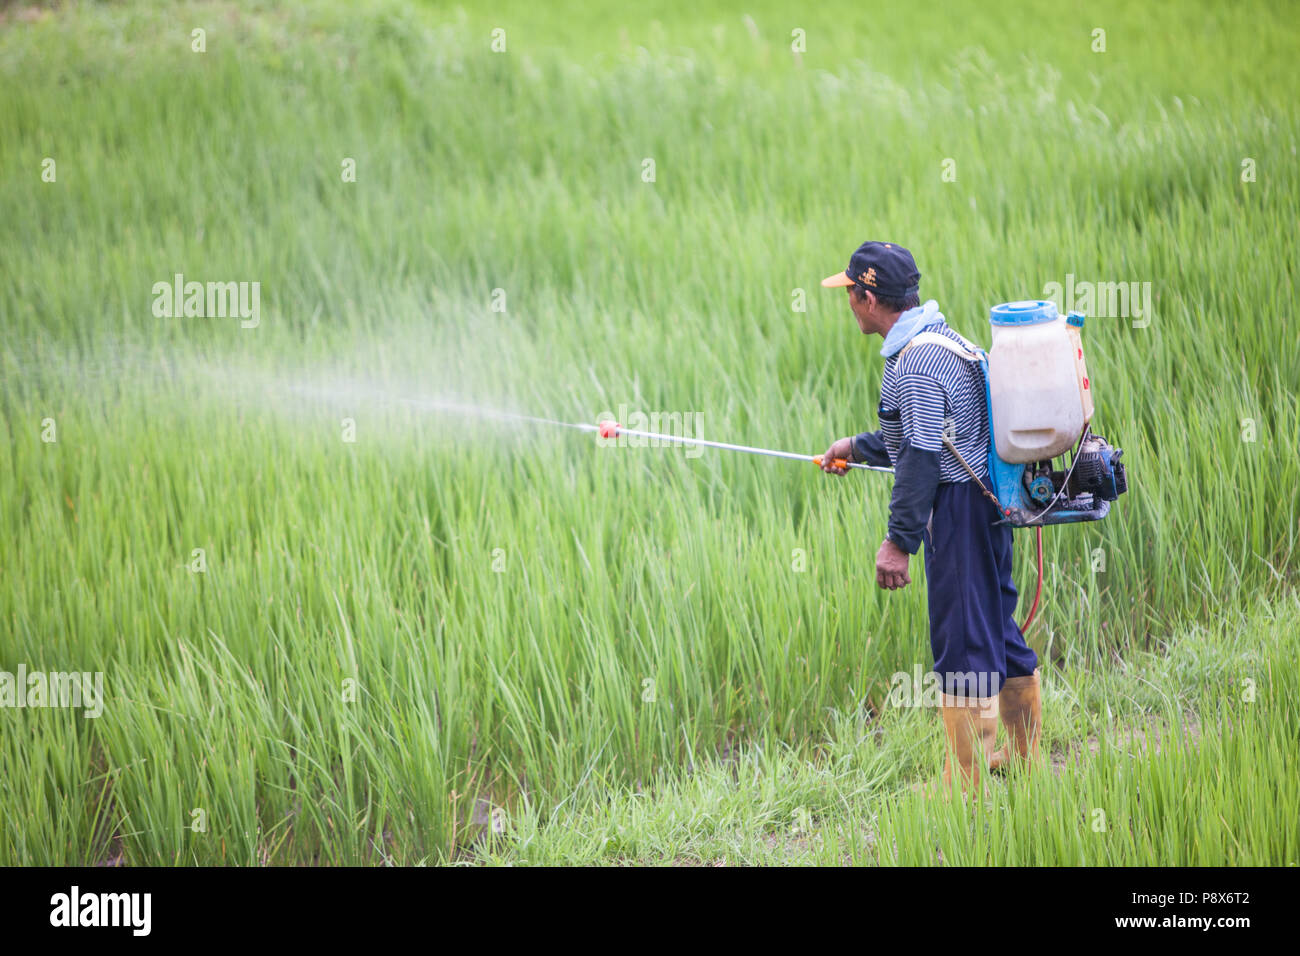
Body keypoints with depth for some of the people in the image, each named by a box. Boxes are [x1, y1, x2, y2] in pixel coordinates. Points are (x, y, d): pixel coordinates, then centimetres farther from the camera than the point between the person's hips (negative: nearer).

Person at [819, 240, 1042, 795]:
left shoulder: (915, 360, -19)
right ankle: (1026, 755, 30)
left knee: (962, 640, -4)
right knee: (994, 625, 19)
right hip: (986, 501, 10)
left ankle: (966, 783, 1)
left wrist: (899, 540, -21)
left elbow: (922, 457, -23)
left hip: (957, 507, -10)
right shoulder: (937, 339, 14)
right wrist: (857, 448, 35)